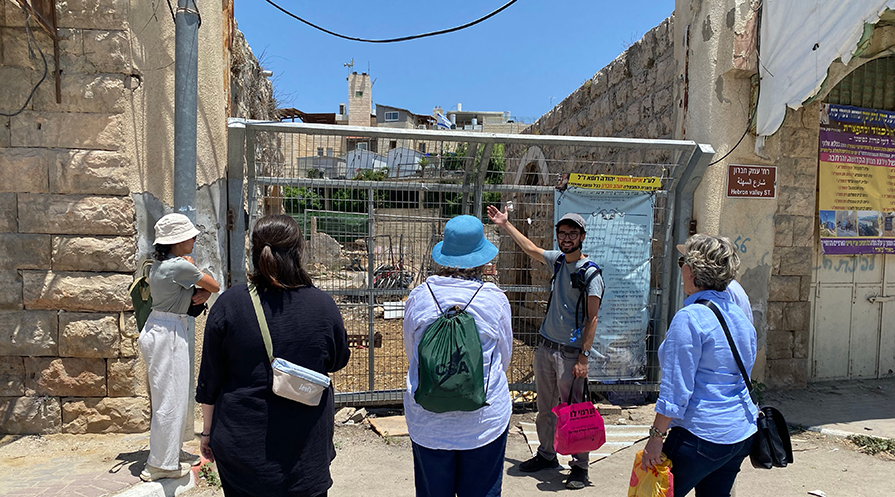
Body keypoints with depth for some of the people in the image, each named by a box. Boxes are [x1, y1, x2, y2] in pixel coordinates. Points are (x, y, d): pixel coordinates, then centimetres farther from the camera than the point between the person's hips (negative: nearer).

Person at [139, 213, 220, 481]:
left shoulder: (159, 263, 11)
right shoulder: (180, 266, -20)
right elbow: (215, 286, -7)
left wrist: (201, 292, -5)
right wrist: (193, 267, 5)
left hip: (160, 329, 10)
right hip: (169, 335, -10)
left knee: (177, 396, 19)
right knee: (170, 399, 0)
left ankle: (173, 452, 32)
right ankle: (160, 464, 11)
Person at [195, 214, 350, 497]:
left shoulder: (229, 304, -11)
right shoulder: (323, 305, -11)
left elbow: (210, 381, -3)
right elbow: (338, 364, 5)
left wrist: (208, 431, 10)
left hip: (241, 447, 1)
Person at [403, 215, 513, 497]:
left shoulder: (418, 298, -7)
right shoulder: (496, 300, -10)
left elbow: (411, 354, 7)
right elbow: (504, 359, 3)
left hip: (428, 422, 1)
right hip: (485, 421, -1)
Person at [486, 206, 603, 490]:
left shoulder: (591, 273, -12)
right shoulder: (558, 260, 7)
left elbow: (592, 319, -14)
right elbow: (530, 248, 24)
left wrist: (584, 357, -18)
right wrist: (505, 225, 25)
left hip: (570, 353, -7)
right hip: (545, 346, 7)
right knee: (545, 408, 16)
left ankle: (580, 467, 15)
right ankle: (547, 455, 31)